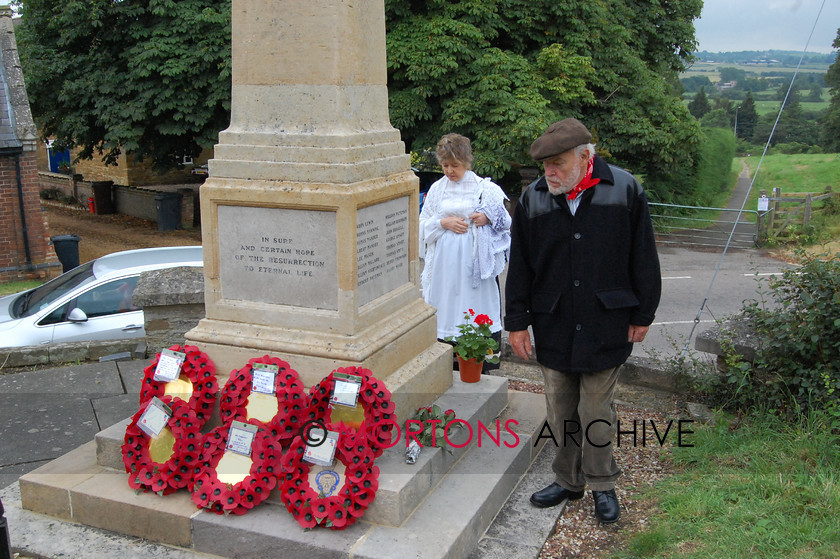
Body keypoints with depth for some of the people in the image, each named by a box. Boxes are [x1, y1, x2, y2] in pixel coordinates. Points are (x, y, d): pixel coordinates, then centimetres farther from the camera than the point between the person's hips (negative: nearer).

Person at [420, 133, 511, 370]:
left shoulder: (484, 187, 3)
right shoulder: (437, 188, 11)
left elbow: (504, 221, 7)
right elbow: (423, 224, 11)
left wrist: (488, 218, -14)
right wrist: (444, 222, -8)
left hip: (473, 259, -2)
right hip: (445, 259, 2)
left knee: (475, 304, -2)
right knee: (447, 304, 1)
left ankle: (480, 365, 6)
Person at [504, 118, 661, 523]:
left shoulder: (625, 190, -6)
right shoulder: (533, 198, 0)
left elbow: (643, 259, 0)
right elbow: (519, 265, 5)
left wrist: (642, 315, 2)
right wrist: (517, 322, 4)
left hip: (605, 324, -2)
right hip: (553, 325, 3)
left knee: (596, 410, 5)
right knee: (559, 409, 11)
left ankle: (602, 484, 24)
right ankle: (568, 480, 28)